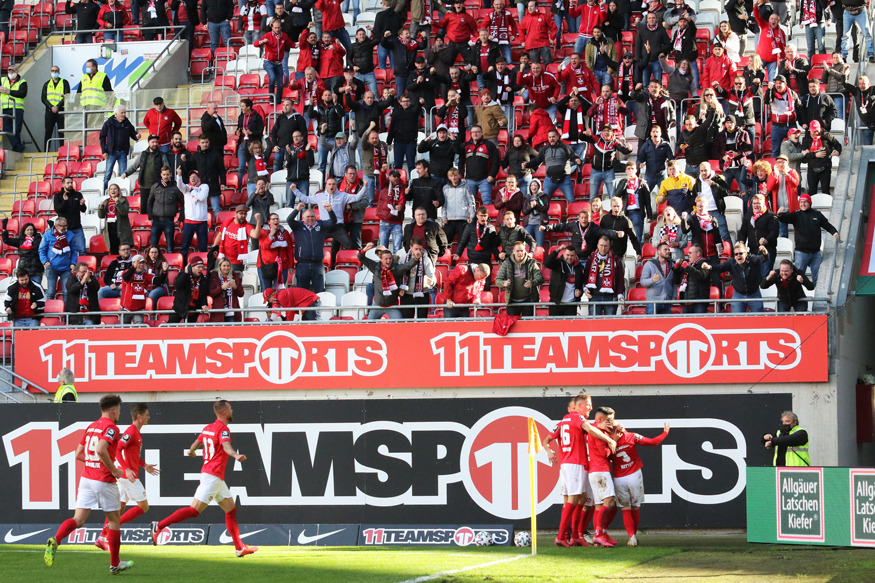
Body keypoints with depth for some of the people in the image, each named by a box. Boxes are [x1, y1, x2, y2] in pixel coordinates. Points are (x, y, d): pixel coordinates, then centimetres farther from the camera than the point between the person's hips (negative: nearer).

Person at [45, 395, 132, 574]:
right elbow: (101, 449, -27)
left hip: (86, 477, 6)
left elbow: (79, 454, 17)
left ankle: (55, 541, -28)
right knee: (113, 519, 9)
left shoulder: (91, 427, 14)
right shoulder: (111, 428, -11)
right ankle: (115, 564, 17)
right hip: (104, 481, -6)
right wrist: (114, 470, -17)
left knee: (78, 519, 0)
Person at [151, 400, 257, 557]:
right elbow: (226, 446, -33)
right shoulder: (223, 429, -12)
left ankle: (240, 548, 12)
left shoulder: (208, 428, 15)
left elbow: (196, 443, 31)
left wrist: (191, 451, 54)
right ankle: (159, 526, -8)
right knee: (195, 510, -12)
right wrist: (236, 455, -52)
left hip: (218, 479, 10)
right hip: (212, 476, -10)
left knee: (231, 511, 11)